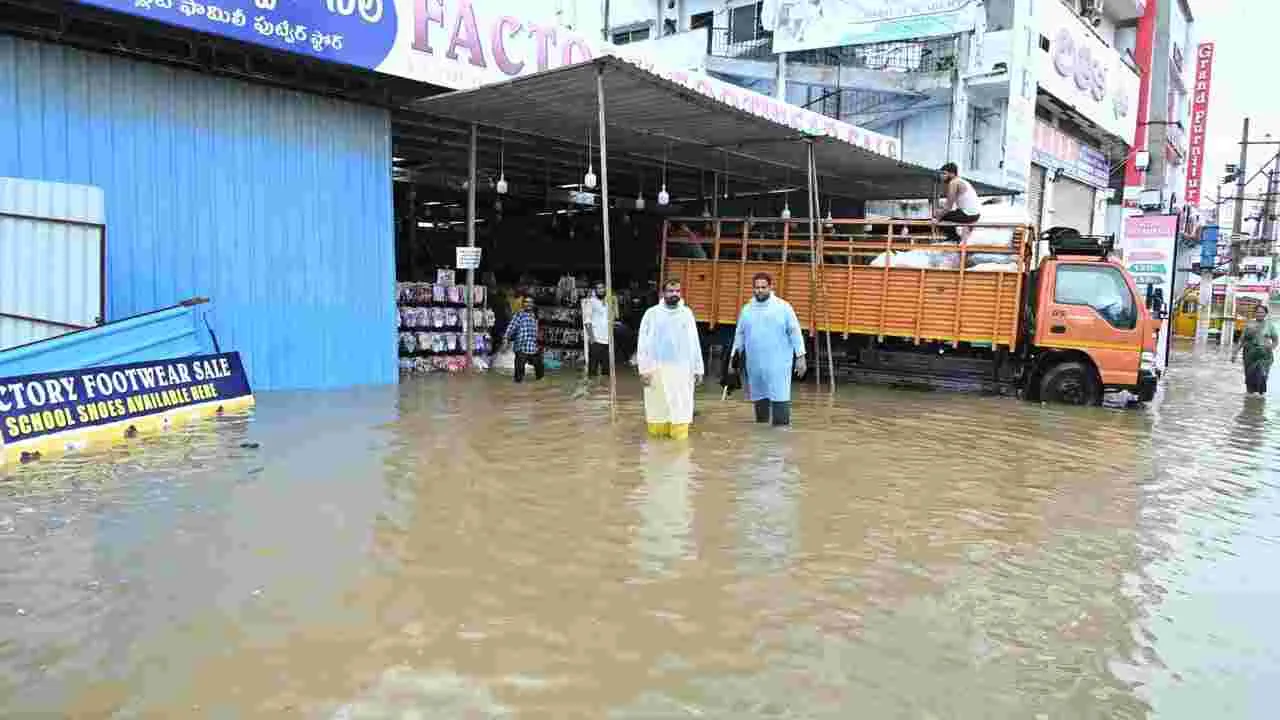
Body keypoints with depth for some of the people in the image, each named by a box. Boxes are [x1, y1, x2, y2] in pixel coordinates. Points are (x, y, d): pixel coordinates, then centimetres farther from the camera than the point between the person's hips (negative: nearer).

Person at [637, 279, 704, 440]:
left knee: (681, 406, 3)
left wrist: (698, 369, 5)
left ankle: (680, 439, 10)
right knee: (658, 406, 6)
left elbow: (694, 342, 8)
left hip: (682, 369, 2)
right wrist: (644, 369, -8)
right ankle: (658, 437, 18)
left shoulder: (687, 313, 6)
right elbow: (643, 343, -2)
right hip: (658, 369, -1)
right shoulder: (652, 313, -2)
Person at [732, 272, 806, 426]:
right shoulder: (747, 309, 9)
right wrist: (735, 357, 14)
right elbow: (739, 335, 16)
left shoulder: (783, 307, -2)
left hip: (778, 364, -4)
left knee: (780, 399, -9)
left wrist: (800, 357, -5)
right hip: (755, 365, 4)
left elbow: (794, 332, -2)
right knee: (759, 399, 13)